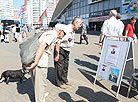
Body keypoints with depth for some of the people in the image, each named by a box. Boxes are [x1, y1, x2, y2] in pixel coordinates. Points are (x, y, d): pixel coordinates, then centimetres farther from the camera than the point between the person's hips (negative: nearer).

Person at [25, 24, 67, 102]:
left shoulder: (48, 33, 23)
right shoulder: (53, 34, -8)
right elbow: (42, 46, -21)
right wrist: (35, 63, -23)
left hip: (33, 57, 10)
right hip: (40, 60, -10)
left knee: (36, 80, 26)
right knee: (41, 82, 3)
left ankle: (41, 94, 47)